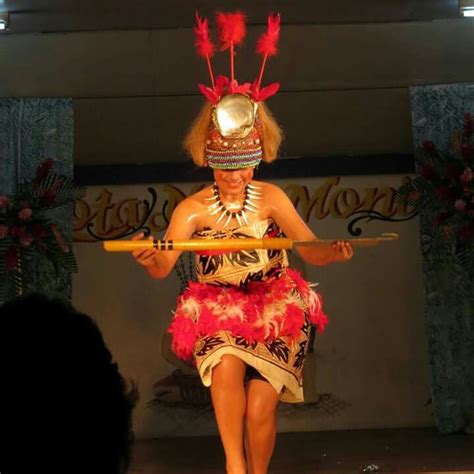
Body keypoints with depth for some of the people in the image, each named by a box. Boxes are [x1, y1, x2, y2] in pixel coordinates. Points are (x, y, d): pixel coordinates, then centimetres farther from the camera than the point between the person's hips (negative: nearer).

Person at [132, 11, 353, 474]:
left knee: (260, 405, -16)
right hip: (216, 311, 0)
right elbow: (164, 267, -16)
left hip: (275, 310, 0)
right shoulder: (193, 209, -5)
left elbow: (311, 250, -8)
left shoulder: (272, 198, -3)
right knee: (227, 366, -31)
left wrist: (334, 252, -31)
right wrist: (149, 260, -40)